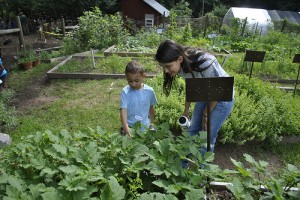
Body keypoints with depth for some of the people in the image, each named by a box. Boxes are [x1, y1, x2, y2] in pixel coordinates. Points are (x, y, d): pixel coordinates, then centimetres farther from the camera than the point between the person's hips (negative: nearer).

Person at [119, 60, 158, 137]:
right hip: (130, 128, -1)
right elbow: (123, 110, -17)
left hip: (145, 128, 2)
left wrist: (152, 124, 16)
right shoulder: (125, 92, -11)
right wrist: (126, 128, -28)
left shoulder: (149, 91, -5)